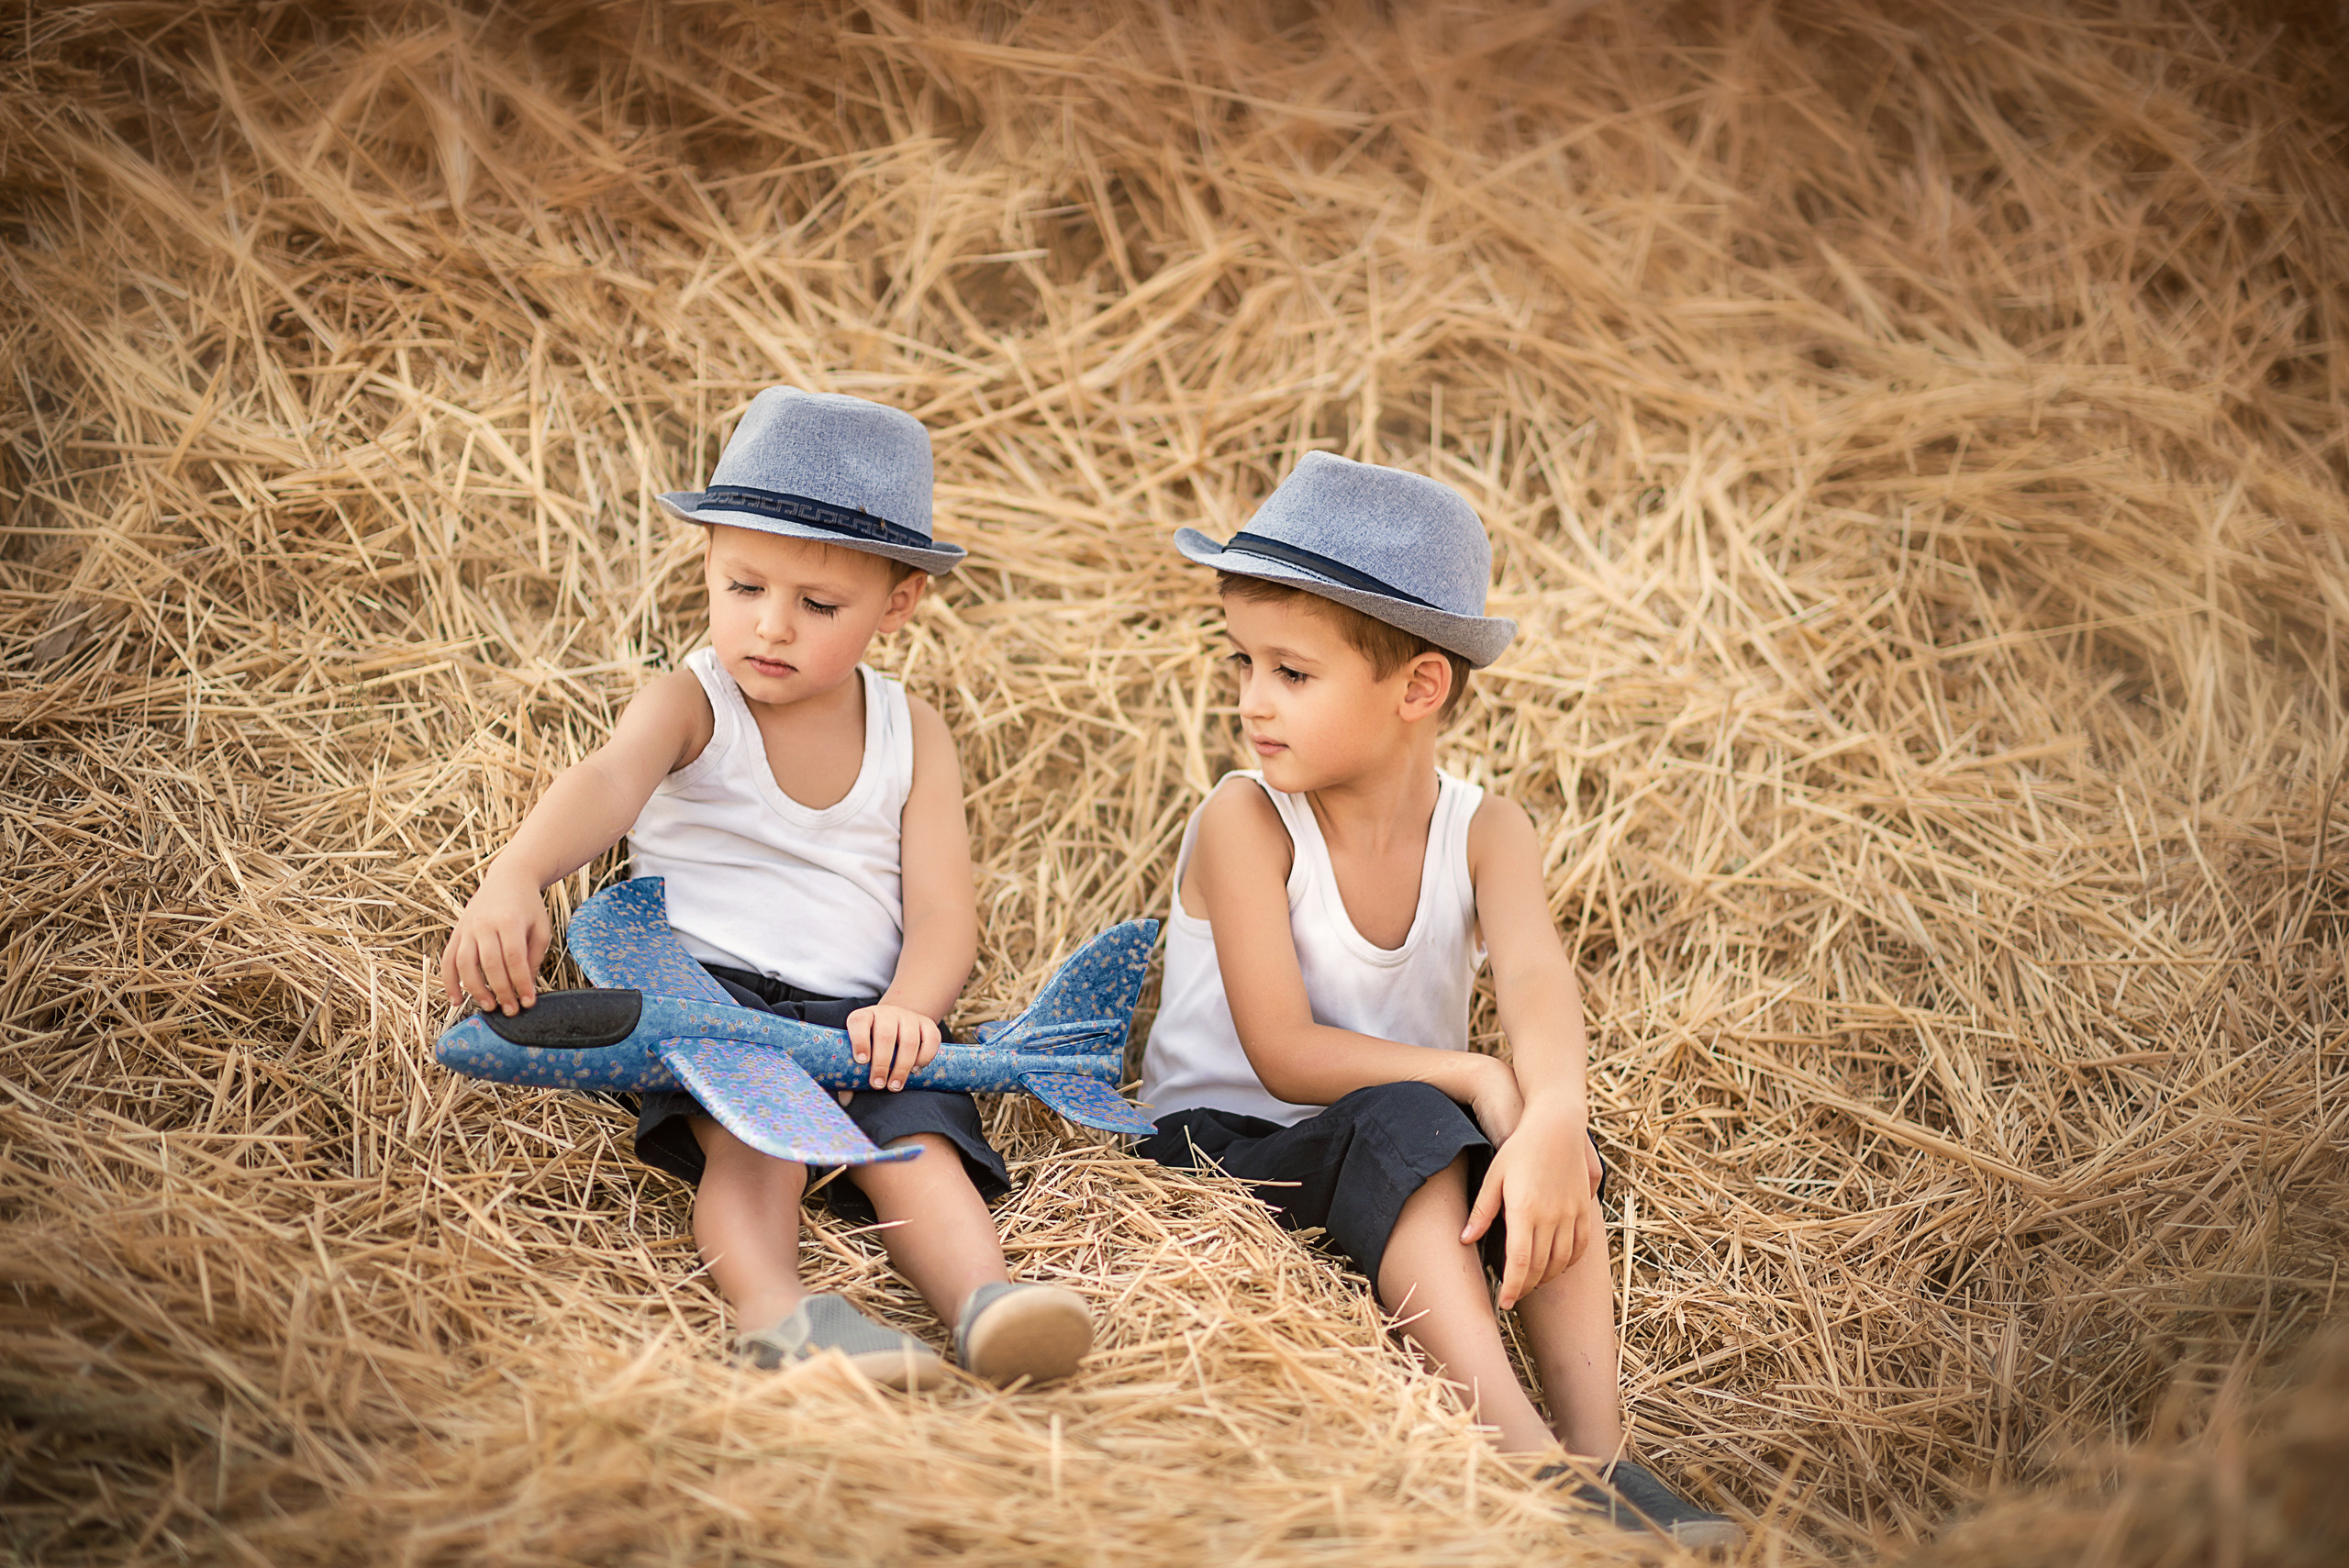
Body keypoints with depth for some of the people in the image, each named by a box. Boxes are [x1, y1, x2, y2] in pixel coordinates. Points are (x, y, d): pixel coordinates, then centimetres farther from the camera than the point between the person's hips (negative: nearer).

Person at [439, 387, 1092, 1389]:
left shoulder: (913, 737, 9)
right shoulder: (691, 705, 0)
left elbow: (942, 913, 2)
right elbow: (607, 781, -25)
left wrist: (909, 1006, -23)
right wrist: (514, 877, -47)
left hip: (862, 1013, 2)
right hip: (704, 989, -2)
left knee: (911, 1136, -29)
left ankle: (985, 1302, -53)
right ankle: (772, 1306, -57)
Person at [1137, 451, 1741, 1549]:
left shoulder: (1484, 833, -5)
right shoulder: (1246, 821, -14)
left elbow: (1535, 974, -26)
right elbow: (1283, 1054, -20)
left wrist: (1551, 1113, -46)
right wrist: (1472, 1076, -27)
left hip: (1404, 1152, 4)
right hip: (1226, 1146, -4)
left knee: (1543, 1131, -25)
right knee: (1397, 1122, -33)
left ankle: (1598, 1445, -30)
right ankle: (1517, 1448, -44)